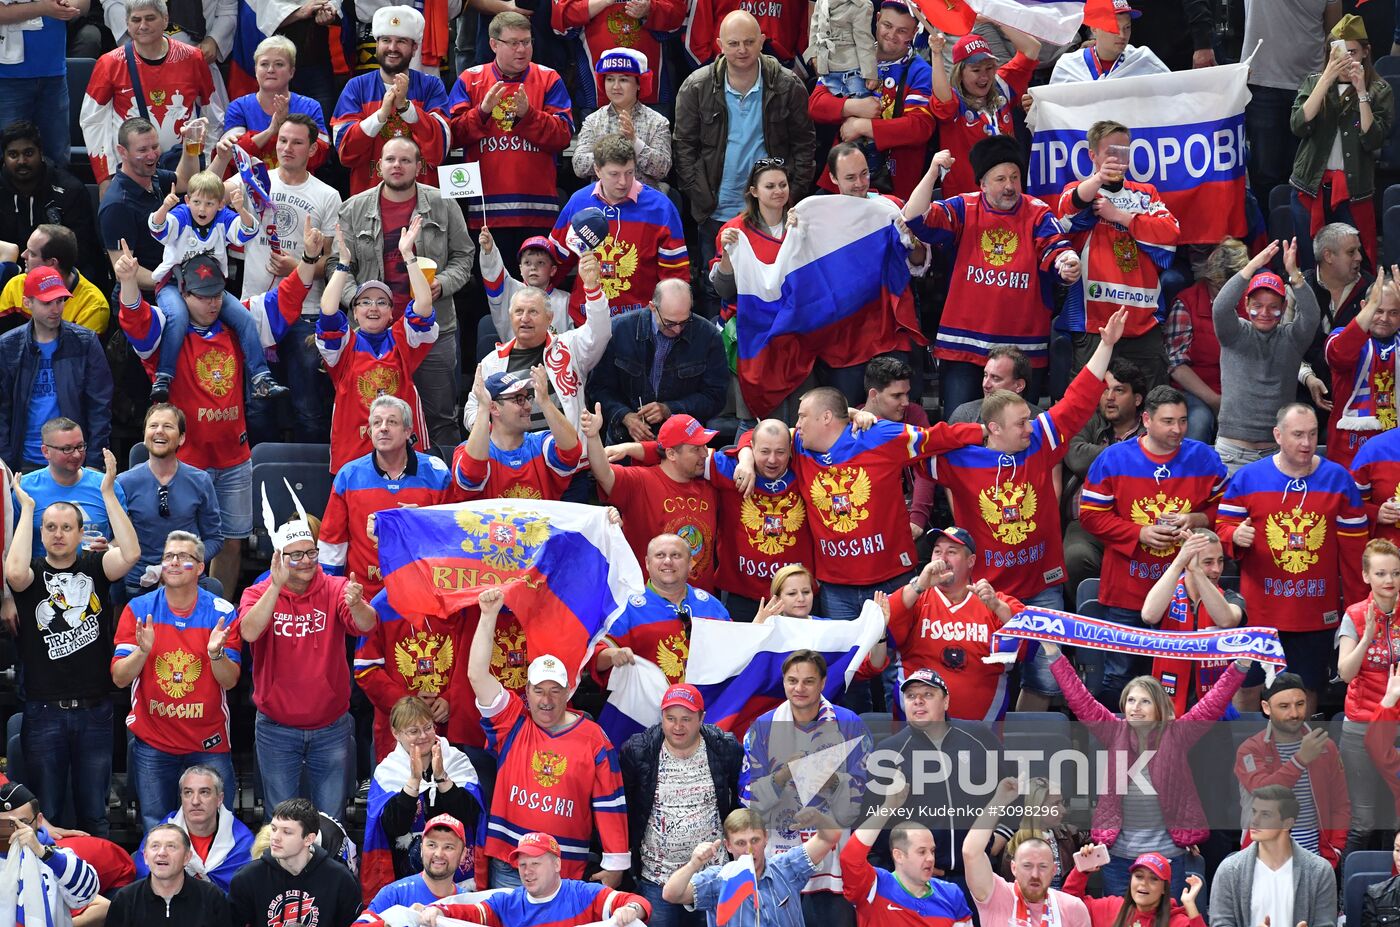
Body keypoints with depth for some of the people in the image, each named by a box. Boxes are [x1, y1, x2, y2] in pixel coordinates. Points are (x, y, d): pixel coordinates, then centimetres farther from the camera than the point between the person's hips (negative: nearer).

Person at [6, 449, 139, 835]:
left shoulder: (94, 567, 3)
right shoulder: (33, 572, 0)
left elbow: (131, 553, -16)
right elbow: (14, 573, -25)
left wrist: (108, 493, -17)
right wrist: (27, 508, -18)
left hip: (94, 711, 1)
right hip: (44, 712, -1)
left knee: (94, 816, 8)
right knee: (46, 817, 3)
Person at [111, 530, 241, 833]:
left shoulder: (222, 612, -3)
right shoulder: (138, 609, -1)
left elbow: (230, 681, -5)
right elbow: (119, 678, -3)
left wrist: (216, 653, -25)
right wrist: (142, 651, -22)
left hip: (209, 742, -1)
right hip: (152, 742, 1)